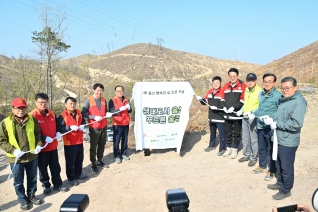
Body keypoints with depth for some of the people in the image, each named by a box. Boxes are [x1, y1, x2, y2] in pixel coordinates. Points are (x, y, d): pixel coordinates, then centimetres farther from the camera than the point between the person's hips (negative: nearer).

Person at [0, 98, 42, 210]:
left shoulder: (32, 120, -3)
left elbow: (38, 134, 9)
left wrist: (38, 145, -6)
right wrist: (13, 150, -19)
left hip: (32, 156, 3)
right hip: (16, 158, -2)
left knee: (32, 178, 18)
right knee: (18, 181, 12)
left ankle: (31, 195, 40)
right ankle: (23, 200, 32)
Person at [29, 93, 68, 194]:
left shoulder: (52, 113, 4)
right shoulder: (32, 115, -15)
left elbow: (56, 125, 17)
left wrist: (58, 133, -3)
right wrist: (44, 138, -25)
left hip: (53, 146, 5)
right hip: (41, 147, -5)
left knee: (56, 167, 15)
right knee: (43, 168, 12)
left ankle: (57, 184, 30)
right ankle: (46, 185, 30)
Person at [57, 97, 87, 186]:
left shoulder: (79, 113, 4)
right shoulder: (62, 116, -16)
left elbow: (83, 122, 16)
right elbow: (59, 128, -21)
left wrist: (83, 126, -5)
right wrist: (70, 128, -28)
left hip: (79, 141, 6)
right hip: (69, 143, -6)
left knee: (79, 159, 20)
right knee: (70, 161, 5)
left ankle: (78, 174, 39)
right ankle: (71, 178, 22)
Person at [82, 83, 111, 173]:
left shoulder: (104, 100, 6)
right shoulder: (88, 100, -10)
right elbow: (83, 113, -14)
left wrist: (107, 114, -6)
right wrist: (94, 117, -24)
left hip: (104, 126, 5)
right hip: (94, 127, -5)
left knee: (102, 145, 16)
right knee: (93, 146, 6)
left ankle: (99, 161, 33)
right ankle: (93, 164, 19)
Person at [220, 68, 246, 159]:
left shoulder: (242, 86, -6)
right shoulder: (226, 86, 9)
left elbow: (243, 100, -12)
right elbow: (222, 99, 11)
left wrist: (233, 108, -18)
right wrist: (224, 107, -6)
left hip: (237, 114, -4)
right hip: (227, 114, 5)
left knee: (236, 133, 7)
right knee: (228, 133, 14)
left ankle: (235, 149, 20)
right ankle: (228, 148, 28)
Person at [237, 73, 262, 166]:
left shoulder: (260, 91, -13)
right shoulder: (246, 90, 11)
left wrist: (251, 112, -24)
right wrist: (241, 110, 9)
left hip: (254, 118, -7)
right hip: (244, 117, 8)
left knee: (254, 139, 2)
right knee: (245, 138, 16)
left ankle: (254, 157, 16)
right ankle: (246, 155, 30)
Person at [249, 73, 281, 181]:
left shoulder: (278, 95, -16)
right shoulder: (260, 94, 8)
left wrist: (270, 119, -29)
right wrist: (253, 114, 8)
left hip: (271, 127, -7)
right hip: (260, 126, 7)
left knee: (271, 150, 8)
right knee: (261, 148, 21)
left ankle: (272, 170, 25)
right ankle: (262, 166, 39)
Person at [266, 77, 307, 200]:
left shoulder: (298, 102, -19)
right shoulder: (283, 100, 10)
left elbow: (296, 124, -27)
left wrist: (277, 124, -19)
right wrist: (272, 120, 0)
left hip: (288, 142, -9)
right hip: (279, 139, 9)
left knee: (286, 167, 7)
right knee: (279, 164, 22)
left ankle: (286, 190, 23)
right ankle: (280, 183, 41)